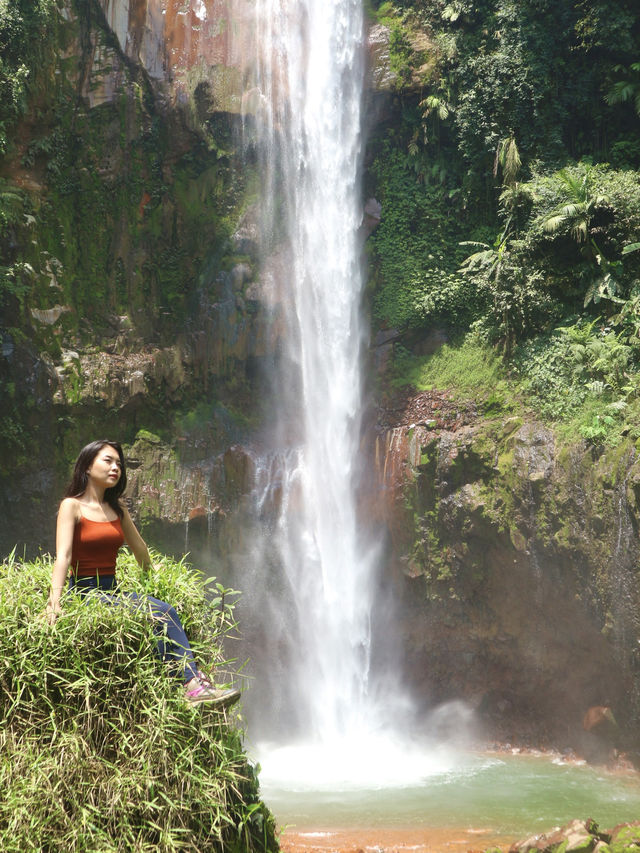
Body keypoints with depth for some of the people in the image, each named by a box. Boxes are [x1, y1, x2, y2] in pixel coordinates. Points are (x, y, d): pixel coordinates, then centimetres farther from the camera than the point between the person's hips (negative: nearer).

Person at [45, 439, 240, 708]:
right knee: (162, 613, -27)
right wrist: (54, 602, -27)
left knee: (164, 613, -24)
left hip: (113, 592, 6)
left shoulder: (117, 507, 17)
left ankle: (196, 686, -36)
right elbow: (63, 556, -16)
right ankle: (194, 684, -28)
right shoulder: (72, 506, -3)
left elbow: (139, 549, 29)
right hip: (84, 593, -6)